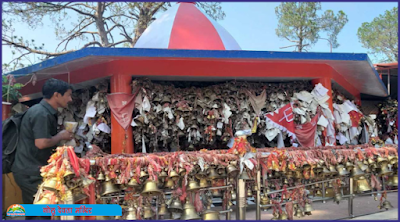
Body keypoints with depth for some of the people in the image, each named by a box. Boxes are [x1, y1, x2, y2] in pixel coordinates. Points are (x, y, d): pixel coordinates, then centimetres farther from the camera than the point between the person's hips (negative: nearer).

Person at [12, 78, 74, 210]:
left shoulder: (44, 111, 14)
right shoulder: (41, 113, -18)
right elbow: (41, 143, -25)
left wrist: (61, 136, 10)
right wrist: (61, 136, -11)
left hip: (29, 170, 10)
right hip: (31, 173, -10)